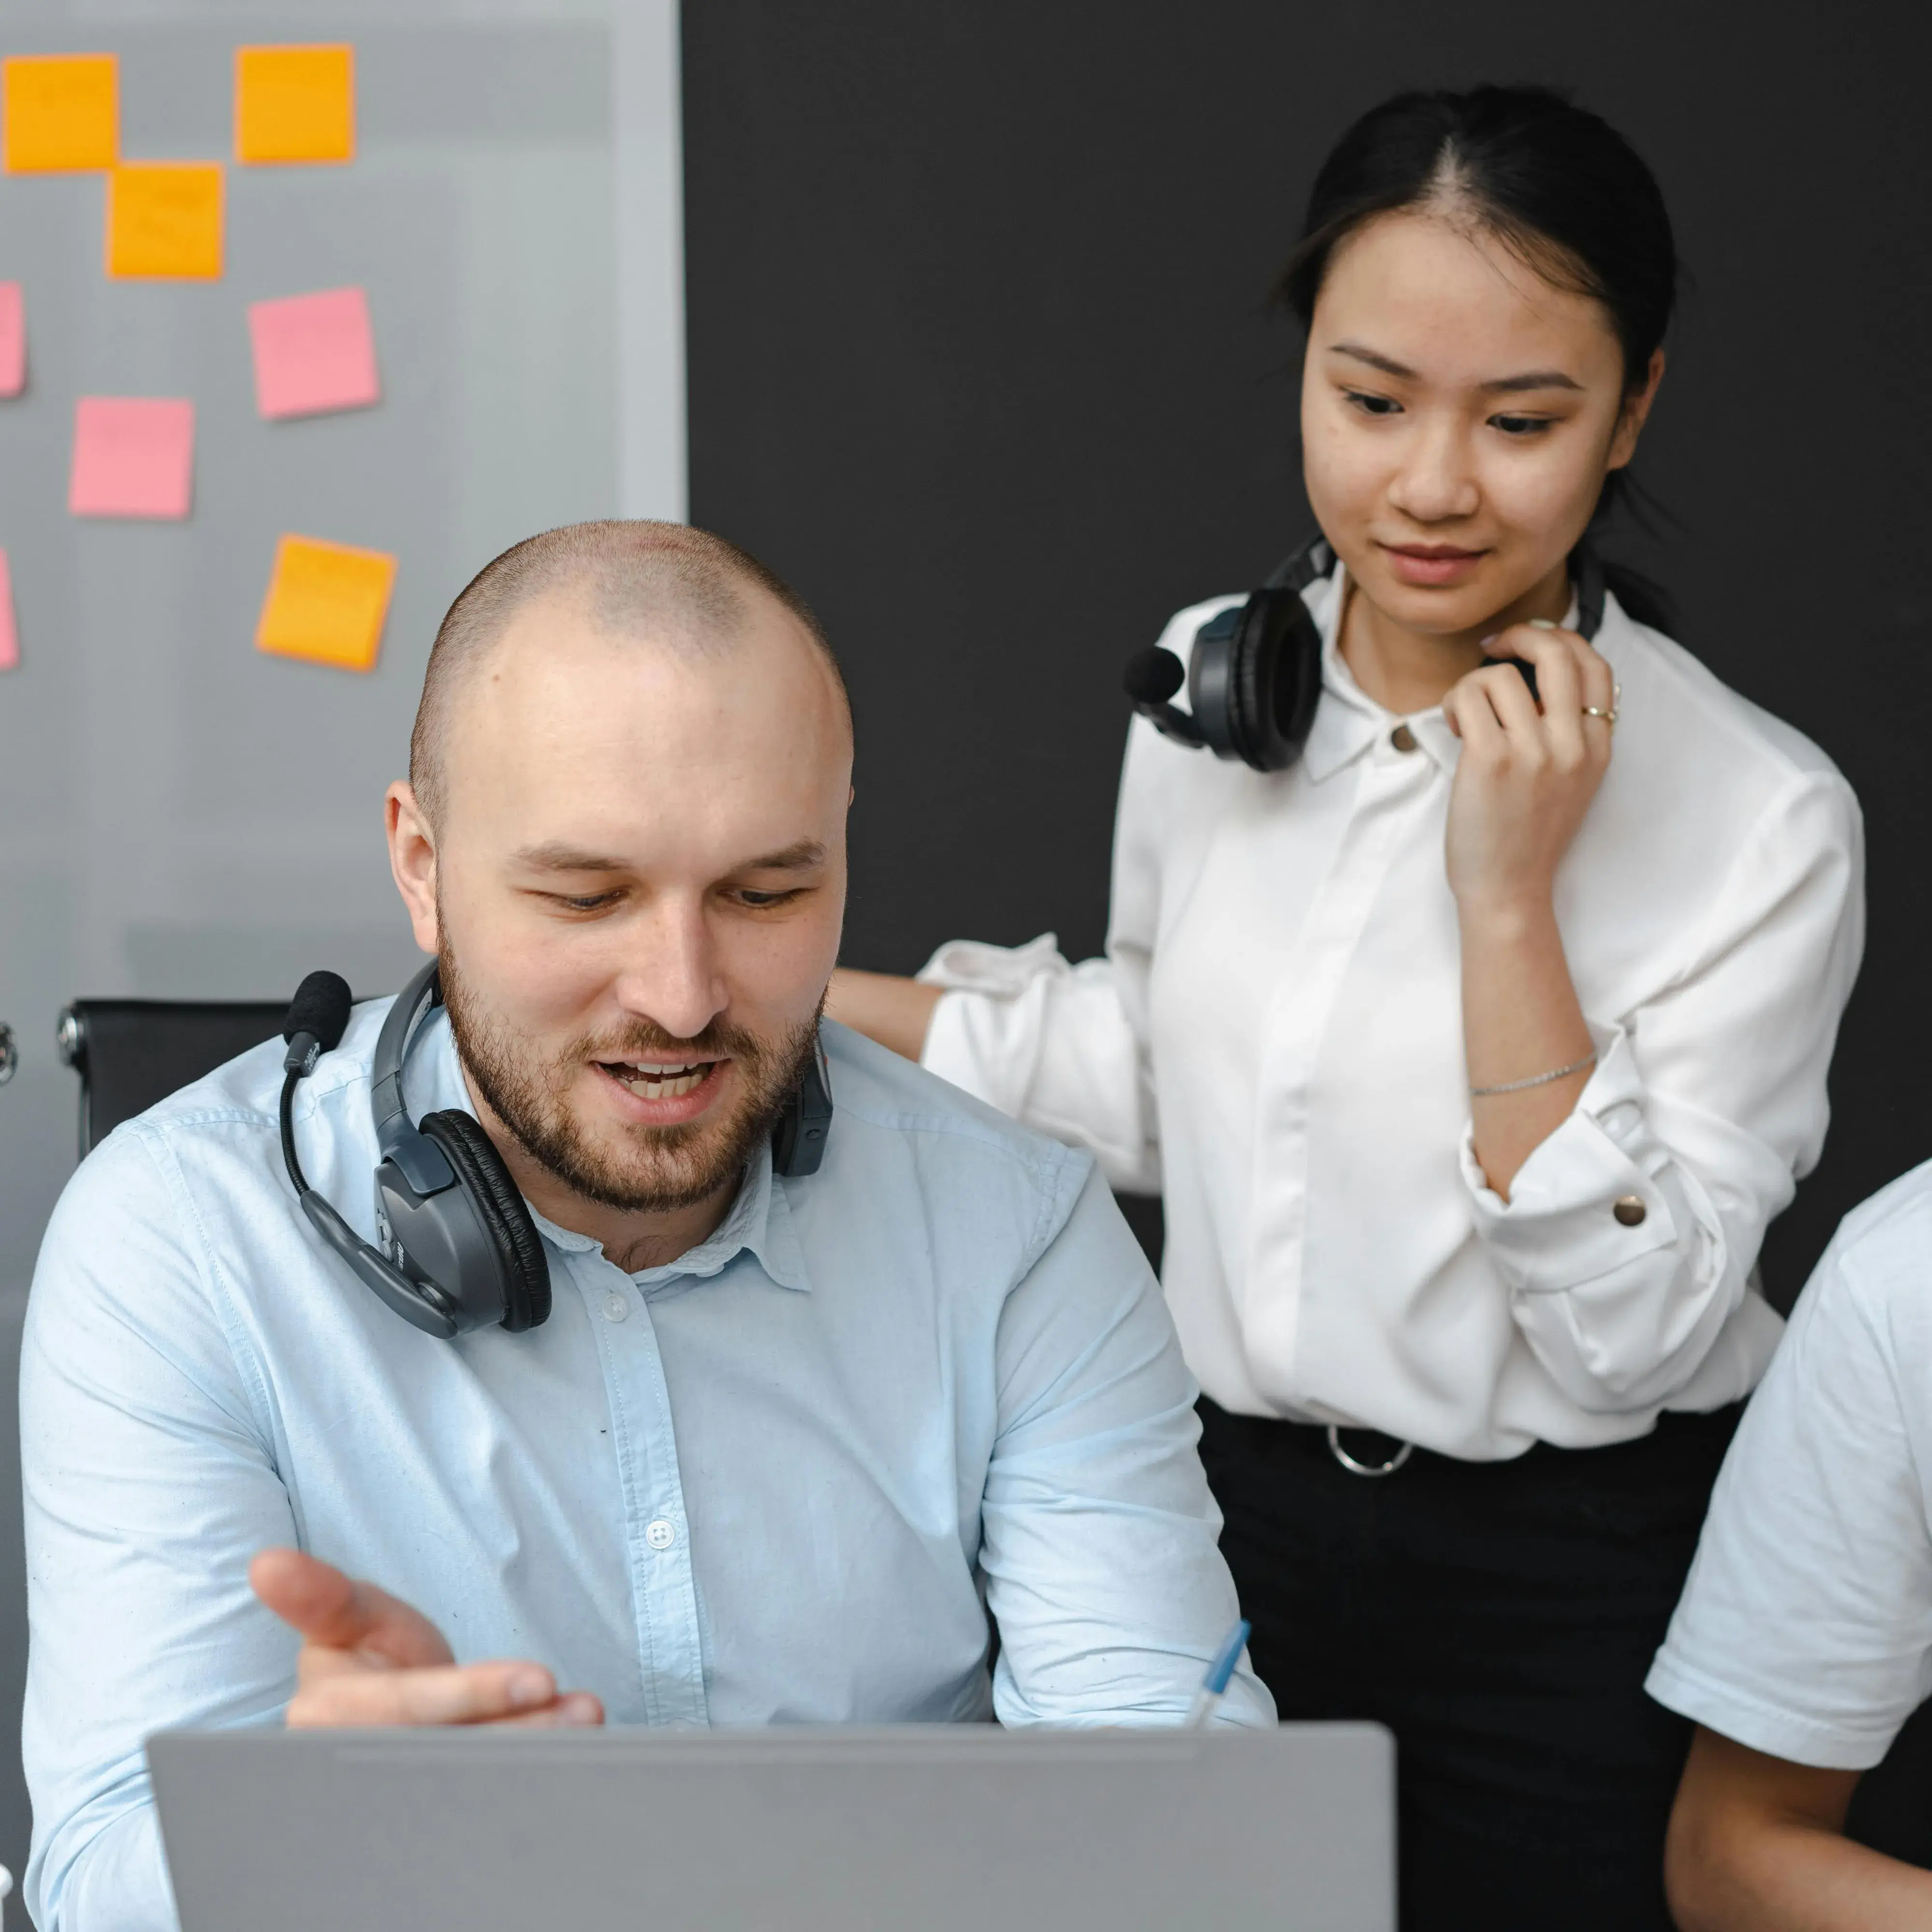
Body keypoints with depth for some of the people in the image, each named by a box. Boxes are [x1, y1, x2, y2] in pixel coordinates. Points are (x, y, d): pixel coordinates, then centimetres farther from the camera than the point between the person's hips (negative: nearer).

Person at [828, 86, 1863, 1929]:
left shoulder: (1762, 820, -18)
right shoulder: (1211, 677, -2)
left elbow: (1627, 1341, -20)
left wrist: (1510, 899, -26)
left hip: (1577, 1605, -4)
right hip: (1239, 1516, 5)